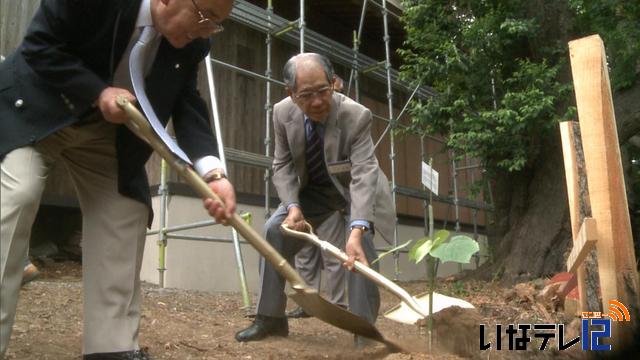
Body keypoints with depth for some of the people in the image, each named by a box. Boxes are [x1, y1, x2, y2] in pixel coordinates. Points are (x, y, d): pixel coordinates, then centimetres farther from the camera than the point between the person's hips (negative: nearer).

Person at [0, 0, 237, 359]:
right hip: (34, 108, -4)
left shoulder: (192, 44, -12)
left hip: (107, 130, 5)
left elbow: (189, 106, -15)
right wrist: (98, 93, -32)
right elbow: (39, 46, -21)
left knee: (126, 212, -5)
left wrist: (213, 173, -31)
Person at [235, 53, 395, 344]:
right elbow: (282, 165, -9)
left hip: (354, 188, -4)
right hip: (312, 189, 4)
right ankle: (271, 317, 7)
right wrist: (292, 205, -28)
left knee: (360, 241, -28)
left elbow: (364, 174, -40)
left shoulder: (356, 116, -33)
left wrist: (356, 230, -54)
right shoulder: (282, 113, -20)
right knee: (274, 231, -6)